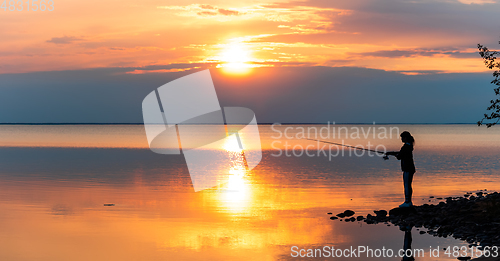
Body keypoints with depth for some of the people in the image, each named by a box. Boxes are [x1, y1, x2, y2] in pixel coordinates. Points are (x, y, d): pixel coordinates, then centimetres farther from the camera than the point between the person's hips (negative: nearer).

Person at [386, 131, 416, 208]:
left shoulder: (405, 146, -17)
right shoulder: (409, 146, 13)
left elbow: (399, 157, -13)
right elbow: (401, 153, 24)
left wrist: (394, 154, 9)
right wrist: (390, 152, 21)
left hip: (407, 169, -10)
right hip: (411, 168, 10)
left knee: (406, 185, -6)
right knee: (408, 185, 13)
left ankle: (407, 202, -4)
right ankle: (409, 202, 18)